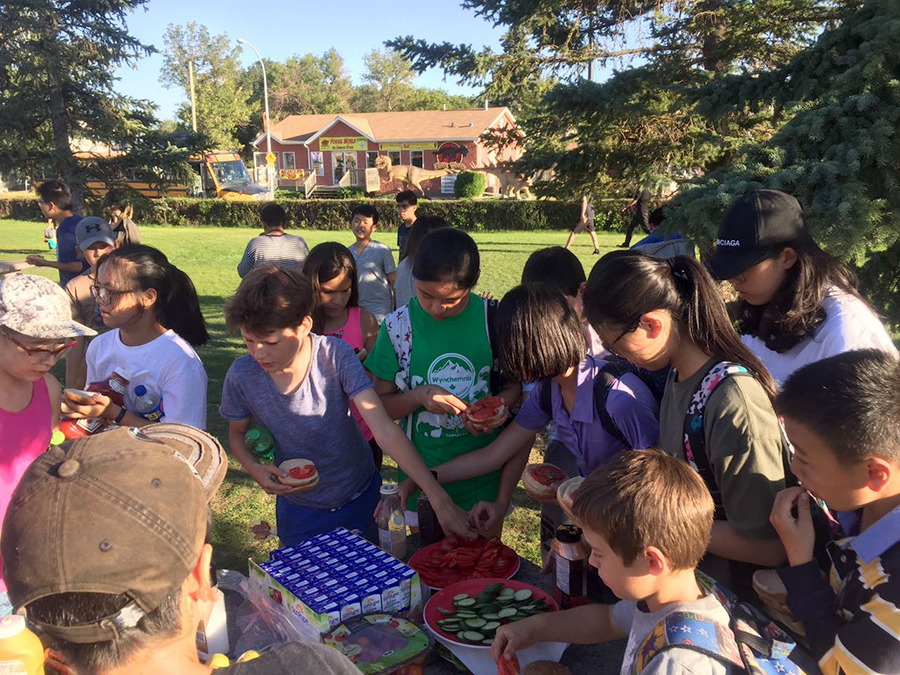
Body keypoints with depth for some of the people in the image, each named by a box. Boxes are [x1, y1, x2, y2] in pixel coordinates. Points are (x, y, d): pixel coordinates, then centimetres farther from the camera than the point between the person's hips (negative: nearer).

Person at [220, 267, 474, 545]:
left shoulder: (335, 356, -26)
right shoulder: (242, 375, -19)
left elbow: (385, 430, -31)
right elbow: (237, 433, 1)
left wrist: (438, 496, -39)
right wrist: (254, 468, -21)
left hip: (360, 498, 0)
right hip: (298, 509, 1)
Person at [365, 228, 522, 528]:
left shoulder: (494, 319, -9)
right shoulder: (398, 326, -9)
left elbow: (514, 384, 3)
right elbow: (381, 404, -3)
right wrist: (419, 396, -22)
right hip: (421, 477, 0)